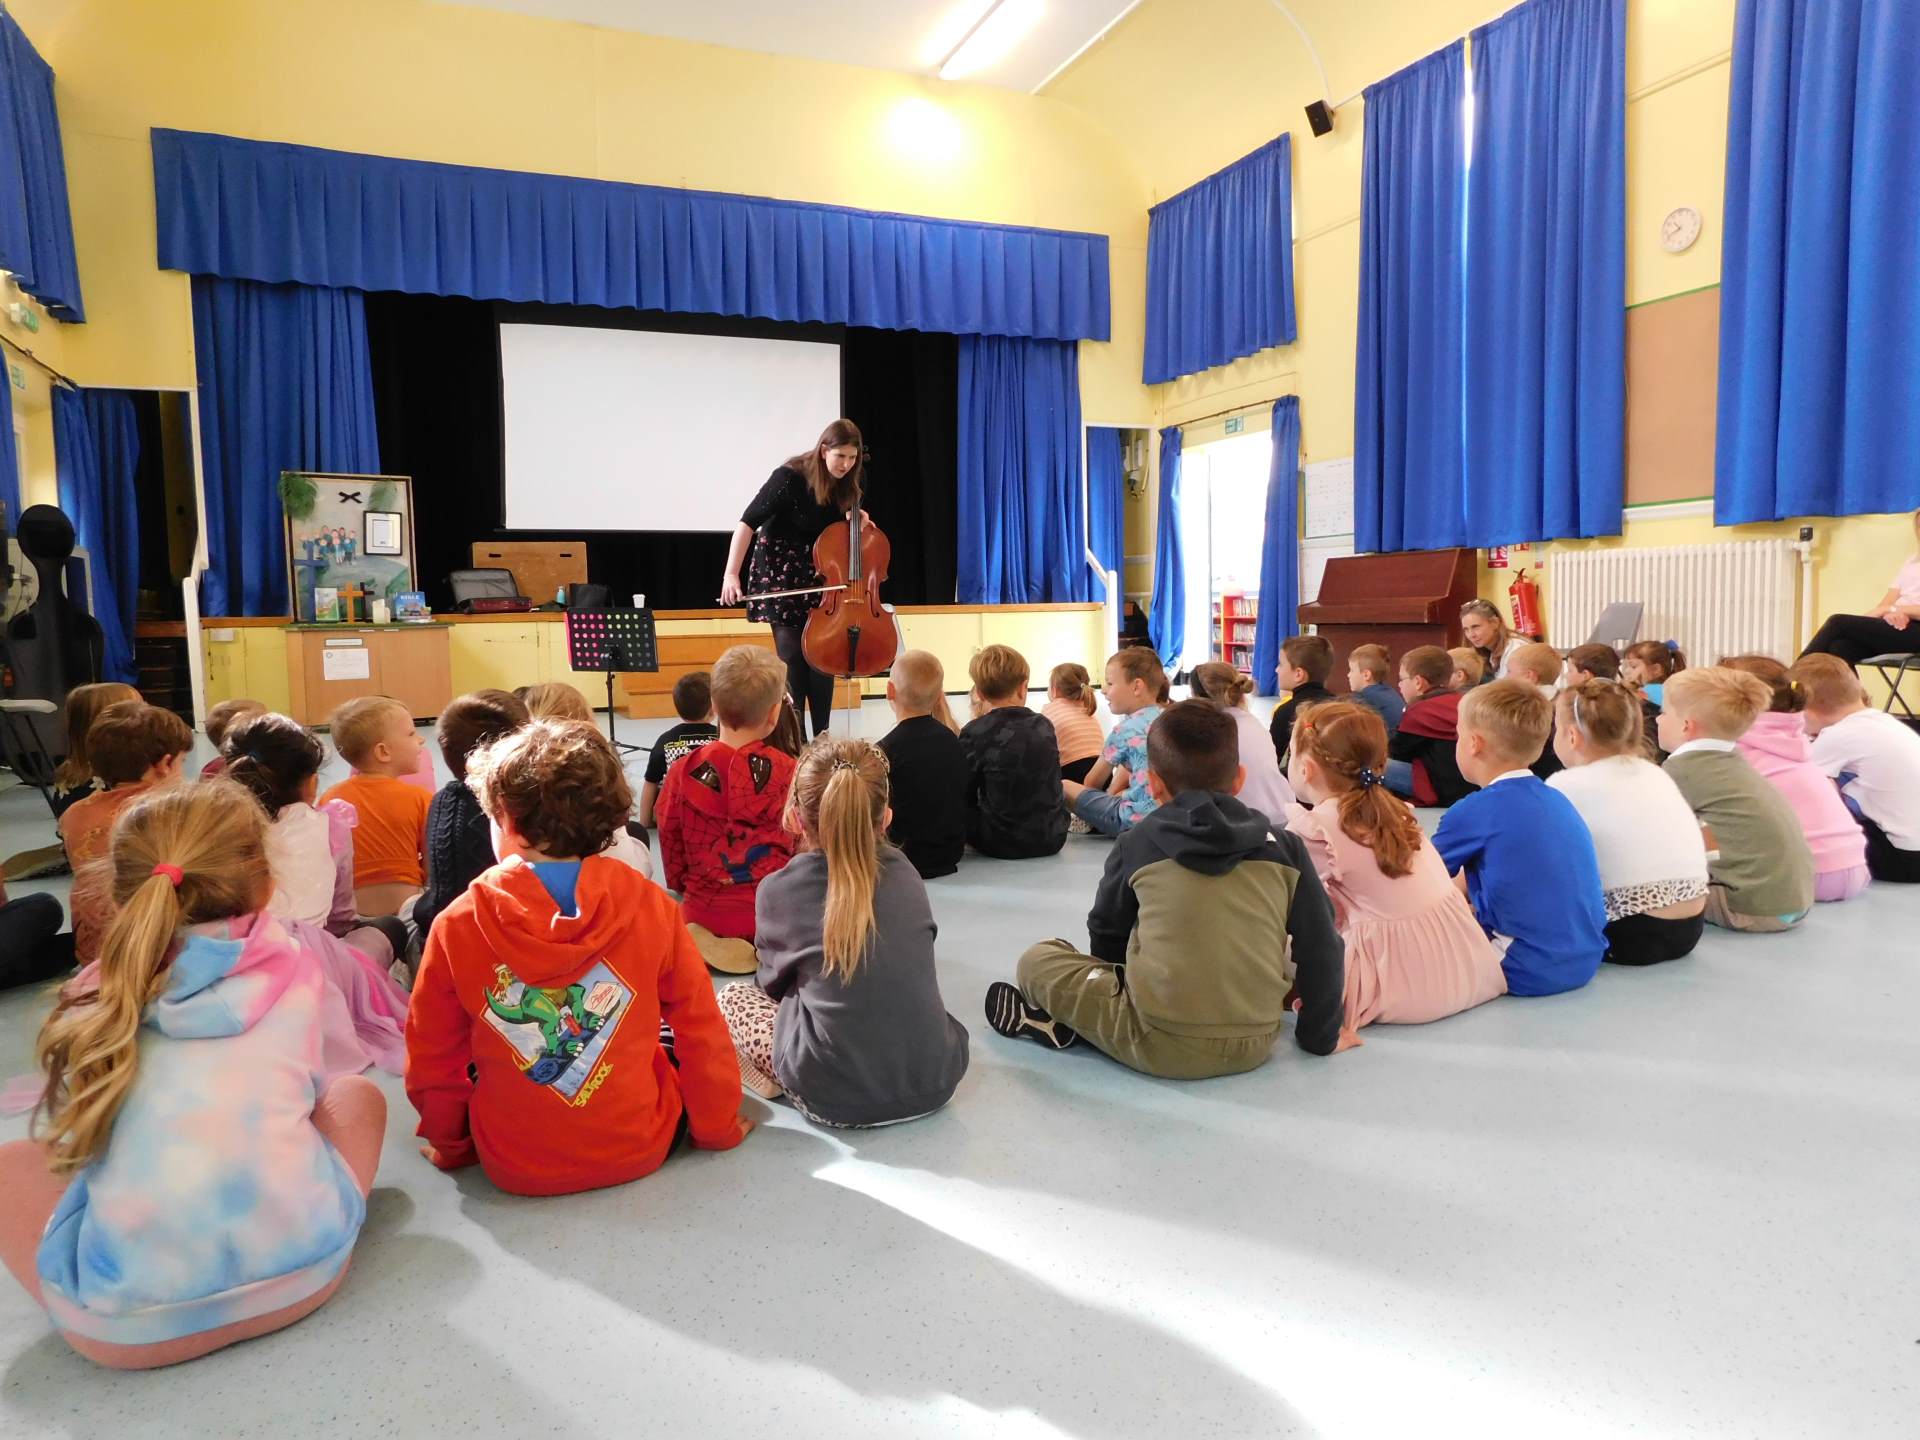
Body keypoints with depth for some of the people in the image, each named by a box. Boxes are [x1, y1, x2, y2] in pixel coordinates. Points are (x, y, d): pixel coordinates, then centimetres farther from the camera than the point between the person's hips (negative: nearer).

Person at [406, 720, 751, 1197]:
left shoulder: (458, 925, -14)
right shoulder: (650, 906, -14)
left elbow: (432, 1057, -2)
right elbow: (703, 1034, -6)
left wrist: (449, 1144, 16)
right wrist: (718, 1128, 10)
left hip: (513, 1168, 1)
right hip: (640, 1151, 0)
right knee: (680, 1048, 26)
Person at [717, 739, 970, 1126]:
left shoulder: (777, 890, -6)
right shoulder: (906, 875, 3)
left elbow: (774, 982, 10)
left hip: (837, 1098, -4)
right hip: (936, 1082, 4)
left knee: (732, 996, 18)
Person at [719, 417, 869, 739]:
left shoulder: (849, 480, -8)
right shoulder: (790, 477, -24)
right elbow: (748, 522, -26)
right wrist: (731, 574, -34)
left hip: (822, 570, 5)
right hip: (781, 569, -4)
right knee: (792, 653, -7)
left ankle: (822, 736, 8)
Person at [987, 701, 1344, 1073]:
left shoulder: (1137, 842, 3)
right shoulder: (1283, 846, 3)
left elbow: (1105, 932, 17)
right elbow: (1321, 949, 8)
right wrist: (1320, 1037, 20)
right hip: (1254, 1045, 1)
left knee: (1036, 960, 16)